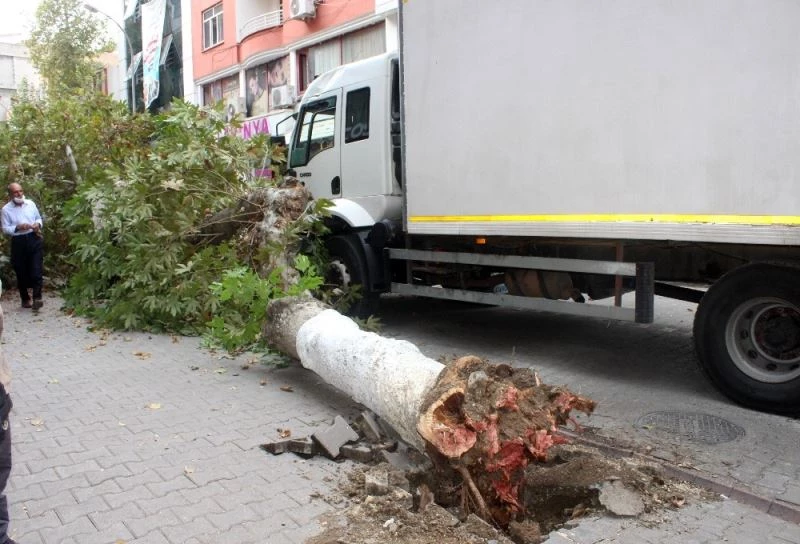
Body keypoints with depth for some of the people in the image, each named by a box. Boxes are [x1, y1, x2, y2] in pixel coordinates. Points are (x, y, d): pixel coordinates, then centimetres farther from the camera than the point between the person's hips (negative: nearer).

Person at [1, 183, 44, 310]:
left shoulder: (31, 203, 6)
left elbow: (39, 218, 16)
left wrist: (38, 225, -5)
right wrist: (18, 227, -19)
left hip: (34, 239, 1)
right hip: (18, 242, -1)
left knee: (36, 270, -7)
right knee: (21, 272, 8)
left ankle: (37, 298, -5)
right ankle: (25, 299, 22)